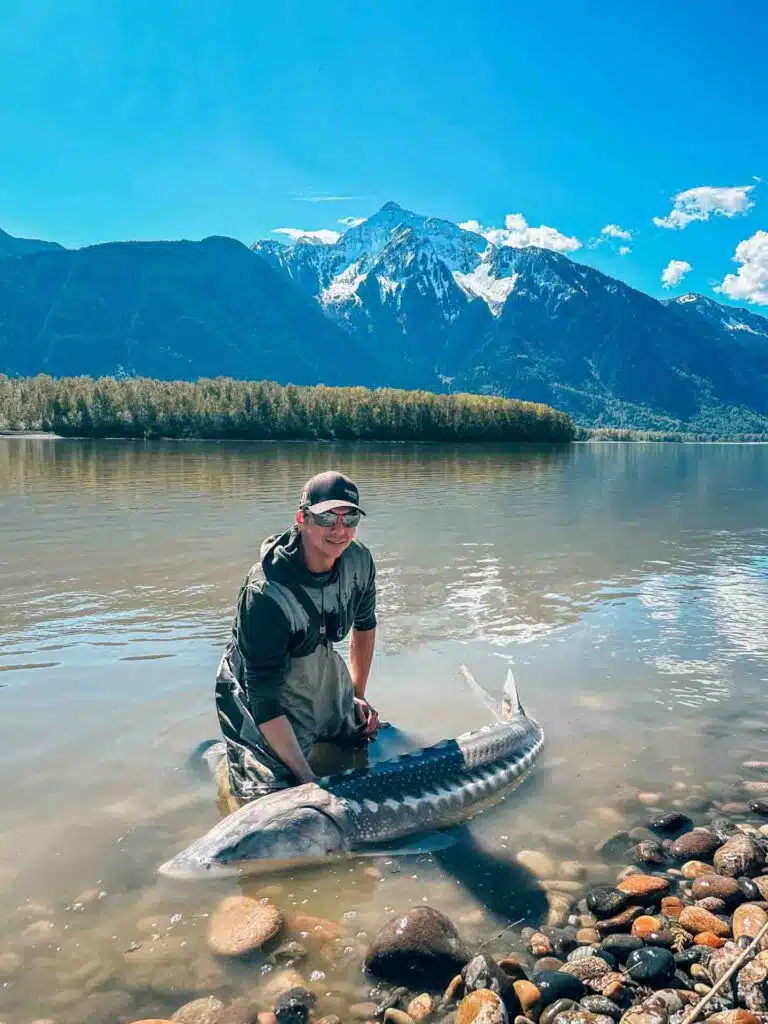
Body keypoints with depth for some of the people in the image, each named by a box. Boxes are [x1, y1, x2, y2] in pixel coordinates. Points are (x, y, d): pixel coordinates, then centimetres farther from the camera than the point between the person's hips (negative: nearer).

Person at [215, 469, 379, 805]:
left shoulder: (358, 561, -15)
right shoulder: (266, 594, -36)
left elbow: (364, 624, 7)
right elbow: (264, 701, -33)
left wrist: (358, 695, 9)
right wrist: (306, 777, -35)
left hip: (323, 677, 7)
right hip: (258, 691, -7)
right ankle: (227, 761, 11)